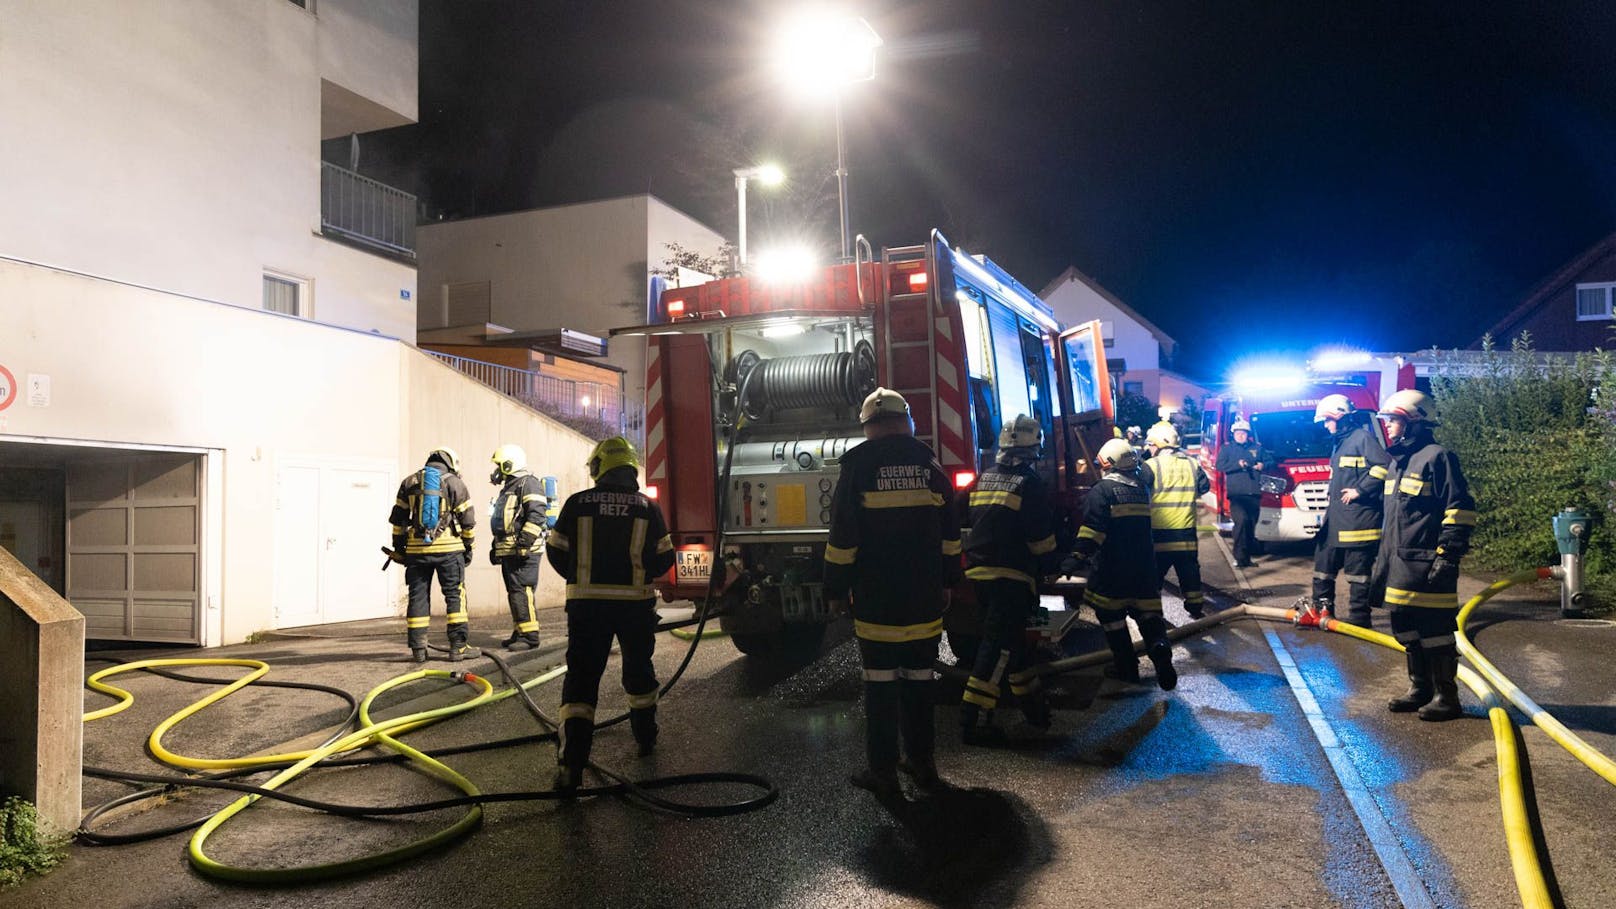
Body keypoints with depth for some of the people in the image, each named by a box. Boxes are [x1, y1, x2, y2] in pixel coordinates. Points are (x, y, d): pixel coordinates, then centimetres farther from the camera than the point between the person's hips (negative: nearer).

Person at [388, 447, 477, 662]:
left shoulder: (409, 482, 10)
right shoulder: (455, 483, 0)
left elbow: (398, 519, 11)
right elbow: (468, 520, 0)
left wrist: (398, 548, 18)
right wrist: (468, 547, 10)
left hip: (416, 549, 3)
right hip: (448, 548, -3)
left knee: (418, 596, 8)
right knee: (455, 596, 3)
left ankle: (418, 648, 9)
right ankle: (458, 646, 1)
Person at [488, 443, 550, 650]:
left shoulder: (528, 484, -8)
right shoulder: (509, 487, 25)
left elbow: (536, 516, -20)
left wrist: (524, 542, -25)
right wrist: (496, 547, 30)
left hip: (524, 551, -10)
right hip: (508, 551, 10)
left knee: (522, 592, -13)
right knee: (514, 593, 12)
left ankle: (530, 636, -12)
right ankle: (519, 633, 19)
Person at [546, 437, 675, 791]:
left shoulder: (577, 503, -1)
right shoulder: (648, 507, 0)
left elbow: (556, 552, 4)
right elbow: (664, 558, 3)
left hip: (586, 603, -1)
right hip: (636, 603, 1)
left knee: (581, 676, 0)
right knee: (638, 668, 21)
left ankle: (571, 762, -11)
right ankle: (646, 737, 36)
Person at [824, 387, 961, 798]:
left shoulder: (859, 465, -5)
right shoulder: (928, 462, 6)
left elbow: (843, 534, -8)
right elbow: (949, 530, 9)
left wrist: (836, 590, -2)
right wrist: (946, 582, 17)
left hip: (876, 598, -3)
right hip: (924, 596, 4)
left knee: (880, 682, 2)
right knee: (918, 678, 12)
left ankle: (882, 771, 7)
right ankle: (922, 763, 20)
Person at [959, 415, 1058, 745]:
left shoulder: (984, 479, 13)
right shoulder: (1029, 484, -8)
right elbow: (1042, 537, -6)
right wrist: (1047, 567, 9)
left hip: (979, 571, 8)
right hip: (1011, 575, -7)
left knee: (1010, 640, 20)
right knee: (999, 644, -6)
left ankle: (1032, 701, 33)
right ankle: (973, 720, -8)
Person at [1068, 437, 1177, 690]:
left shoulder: (1102, 491, -10)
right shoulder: (1142, 489, 12)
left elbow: (1093, 529, -21)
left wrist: (1080, 556, -23)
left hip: (1112, 568, -6)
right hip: (1144, 565, 6)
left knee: (1111, 616, 7)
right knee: (1147, 612, 8)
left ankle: (1126, 667, 10)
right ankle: (1159, 645, -19)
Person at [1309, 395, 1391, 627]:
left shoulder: (1363, 437, -11)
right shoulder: (1340, 442, 20)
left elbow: (1385, 464, -24)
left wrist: (1360, 490, -19)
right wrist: (1330, 510, 24)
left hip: (1358, 518, -10)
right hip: (1335, 518, 10)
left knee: (1357, 571, -4)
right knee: (1324, 564, 13)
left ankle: (1359, 618, 3)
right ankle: (1322, 609, 23)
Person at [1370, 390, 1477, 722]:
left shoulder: (1437, 458, -9)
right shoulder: (1398, 461, 18)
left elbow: (1460, 509, -14)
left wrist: (1447, 555, -19)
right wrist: (1381, 563, 23)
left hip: (1427, 565, -9)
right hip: (1399, 565, 9)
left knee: (1435, 630, -3)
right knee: (1406, 628, 14)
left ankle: (1447, 697, 8)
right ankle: (1420, 689, 26)